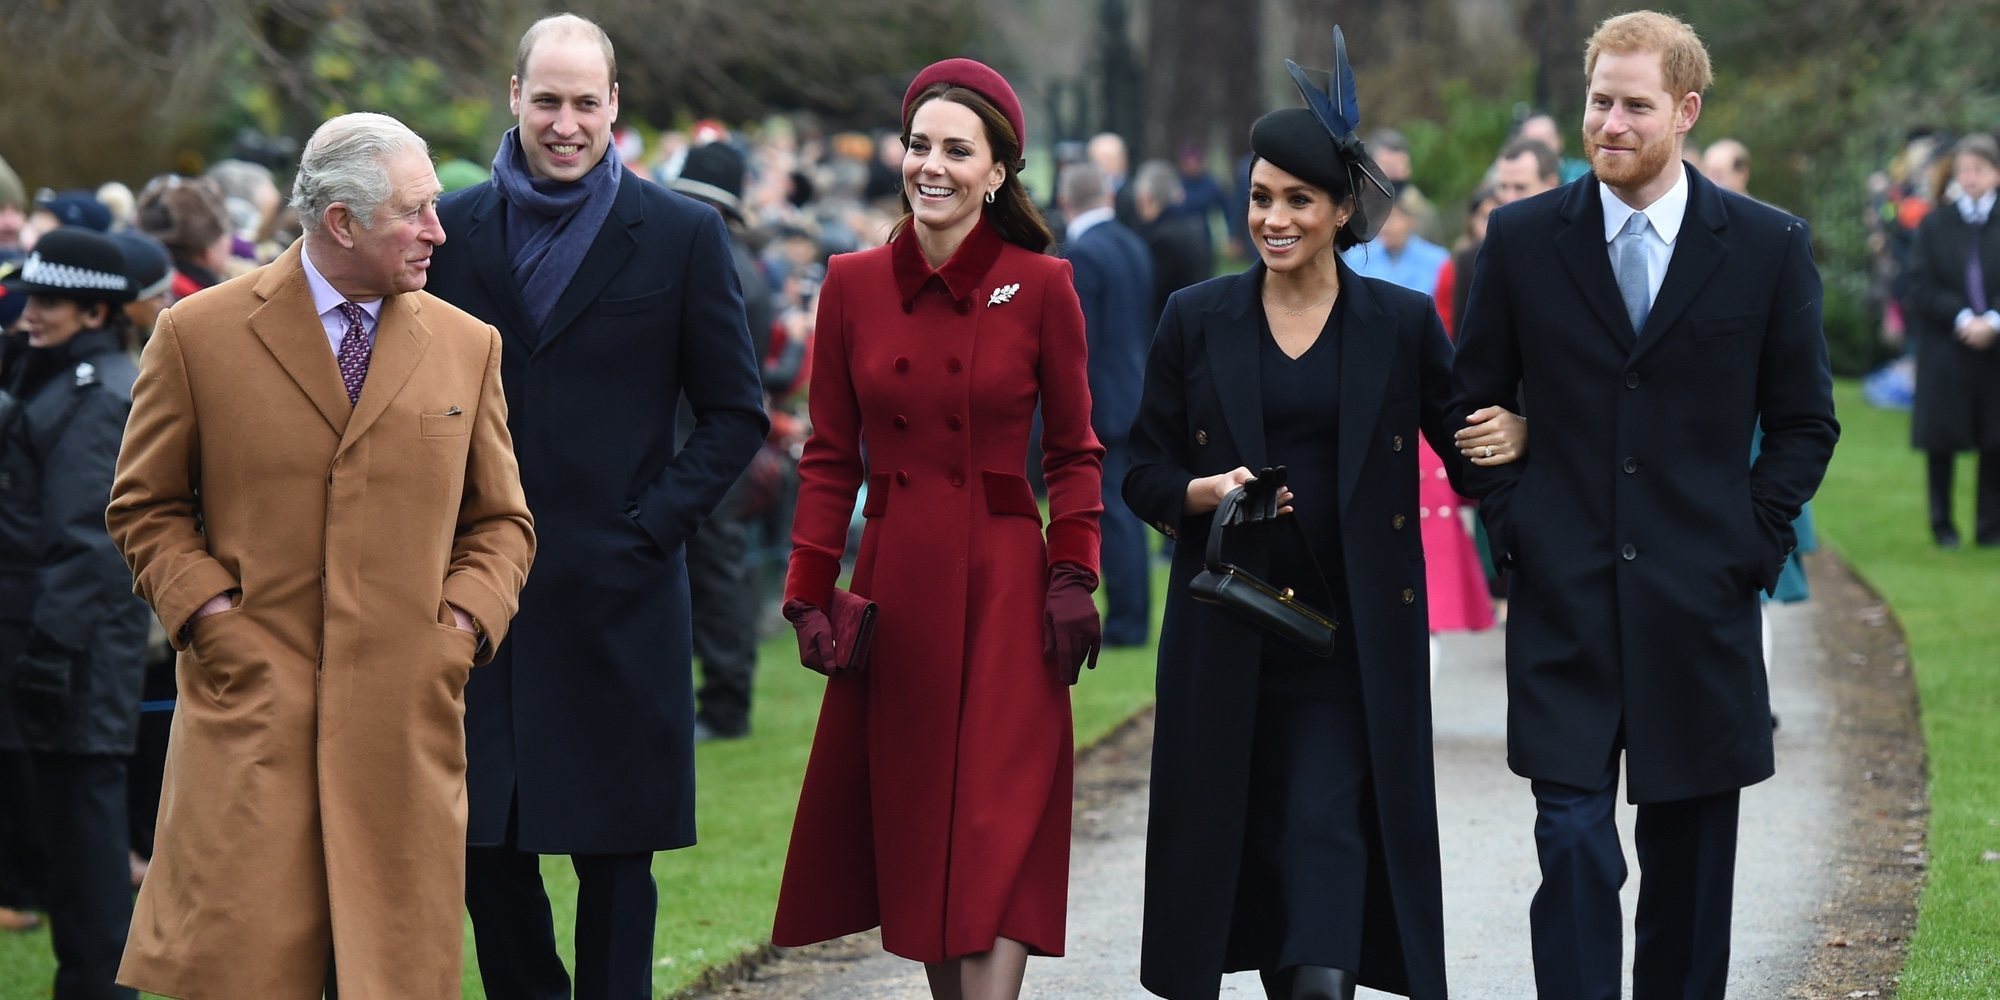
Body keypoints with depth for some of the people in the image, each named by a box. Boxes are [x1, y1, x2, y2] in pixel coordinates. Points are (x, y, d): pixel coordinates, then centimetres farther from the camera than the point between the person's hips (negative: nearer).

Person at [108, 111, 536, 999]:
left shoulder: (467, 347, 12)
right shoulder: (198, 335, 3)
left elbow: (501, 522, 18)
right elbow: (145, 508, 9)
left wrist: (461, 625, 1)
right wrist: (208, 614, -5)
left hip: (408, 717, 3)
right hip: (252, 705, -2)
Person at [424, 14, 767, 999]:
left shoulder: (683, 234, 0)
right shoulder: (452, 230, 7)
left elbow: (735, 414, 3)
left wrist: (650, 526, -7)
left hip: (617, 594, -2)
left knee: (615, 853, 2)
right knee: (485, 844, 5)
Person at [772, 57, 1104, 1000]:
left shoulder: (1041, 288, -2)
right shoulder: (853, 284, 4)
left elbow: (1073, 452, 4)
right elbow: (830, 455, 8)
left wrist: (1071, 579, -6)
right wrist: (809, 593, 1)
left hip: (1002, 586, -3)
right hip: (891, 583, 3)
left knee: (997, 828, -9)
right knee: (908, 816, 7)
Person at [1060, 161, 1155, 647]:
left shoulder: (1081, 254, -15)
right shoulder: (1136, 246, 10)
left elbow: (1079, 341, -18)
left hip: (1101, 402, -8)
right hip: (1136, 396, 8)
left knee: (1111, 516, -4)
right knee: (1127, 512, 13)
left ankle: (1126, 621, -3)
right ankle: (1135, 618, 17)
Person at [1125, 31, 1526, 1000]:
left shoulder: (1402, 323, 2)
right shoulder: (1196, 319, 4)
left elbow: (1466, 447, 7)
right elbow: (1144, 472, 7)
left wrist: (1511, 439, -16)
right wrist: (1205, 493, -14)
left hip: (1356, 637, -2)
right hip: (1228, 635, 2)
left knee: (1329, 829, -13)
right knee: (1247, 838, 7)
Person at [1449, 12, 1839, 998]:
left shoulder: (1768, 246, 2)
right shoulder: (1522, 239, 3)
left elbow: (1804, 421, 8)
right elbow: (1473, 399, 11)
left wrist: (1751, 546, -1)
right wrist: (1512, 525, 1)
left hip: (1700, 609, 1)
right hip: (1563, 603, 0)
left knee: (1689, 859, 9)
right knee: (1573, 843, -9)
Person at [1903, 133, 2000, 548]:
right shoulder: (1934, 225, 3)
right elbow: (1919, 285, -2)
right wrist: (1961, 318, -13)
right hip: (1945, 350, 0)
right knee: (1941, 441, 3)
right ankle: (1942, 524, 15)